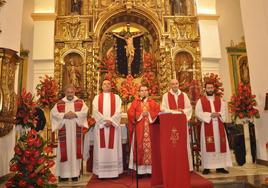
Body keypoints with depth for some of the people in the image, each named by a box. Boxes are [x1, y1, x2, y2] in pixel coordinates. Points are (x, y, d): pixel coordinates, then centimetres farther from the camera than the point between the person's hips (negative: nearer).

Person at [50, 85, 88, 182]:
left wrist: (75, 114, -18)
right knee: (64, 151, 1)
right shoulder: (59, 103, 8)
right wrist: (64, 115, -16)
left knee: (75, 150, 2)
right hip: (64, 131, 0)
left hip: (76, 131, 0)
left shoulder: (80, 102, 8)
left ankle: (75, 173, 9)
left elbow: (85, 111, -4)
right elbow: (53, 113, -4)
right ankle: (64, 174, 9)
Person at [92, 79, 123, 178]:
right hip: (100, 125, 0)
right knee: (101, 148, 1)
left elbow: (118, 111, -1)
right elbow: (95, 111, -2)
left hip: (113, 125, 0)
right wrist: (104, 121, -13)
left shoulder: (116, 97, 9)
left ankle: (114, 171, 6)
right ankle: (101, 171, 7)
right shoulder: (97, 98, 10)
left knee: (113, 148, 1)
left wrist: (111, 121, -14)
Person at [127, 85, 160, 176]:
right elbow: (130, 113, -1)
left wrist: (149, 114, -12)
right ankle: (140, 170, 3)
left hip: (149, 128, 1)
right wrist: (141, 114, -11)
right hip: (139, 129, -1)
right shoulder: (135, 102, 10)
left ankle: (150, 169, 5)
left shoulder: (152, 102, 14)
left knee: (149, 146, -2)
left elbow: (158, 111, 1)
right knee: (139, 147, -3)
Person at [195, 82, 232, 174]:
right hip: (207, 126, -3)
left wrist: (219, 114, -14)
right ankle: (206, 167, 2)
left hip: (219, 126, 4)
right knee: (208, 146, -3)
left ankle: (220, 166, 12)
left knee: (220, 145, 4)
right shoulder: (201, 100, 2)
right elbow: (198, 113, -8)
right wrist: (210, 115, -17)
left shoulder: (219, 100, 14)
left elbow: (224, 111, 8)